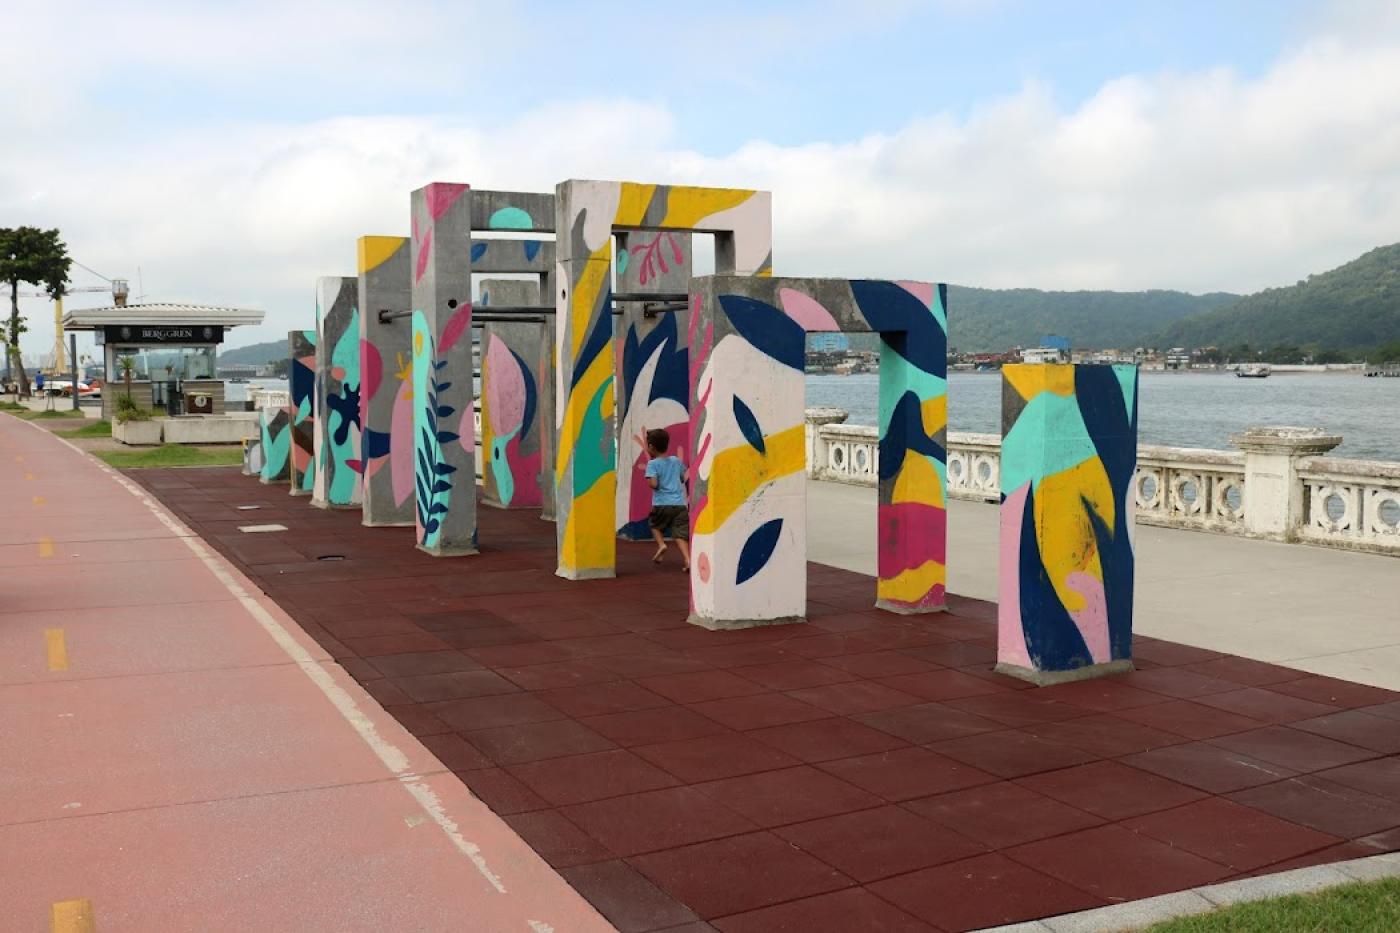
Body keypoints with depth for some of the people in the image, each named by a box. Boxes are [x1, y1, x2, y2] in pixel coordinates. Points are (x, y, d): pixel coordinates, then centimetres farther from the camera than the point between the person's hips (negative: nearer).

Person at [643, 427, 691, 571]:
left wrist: (648, 481, 7)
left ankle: (661, 544, 6)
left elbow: (653, 484, -14)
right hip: (680, 503, 3)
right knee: (680, 534, -1)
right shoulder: (676, 461, 13)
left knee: (654, 524, 26)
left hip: (662, 504, -3)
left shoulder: (652, 463, -3)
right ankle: (687, 559, -19)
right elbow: (684, 478, 24)